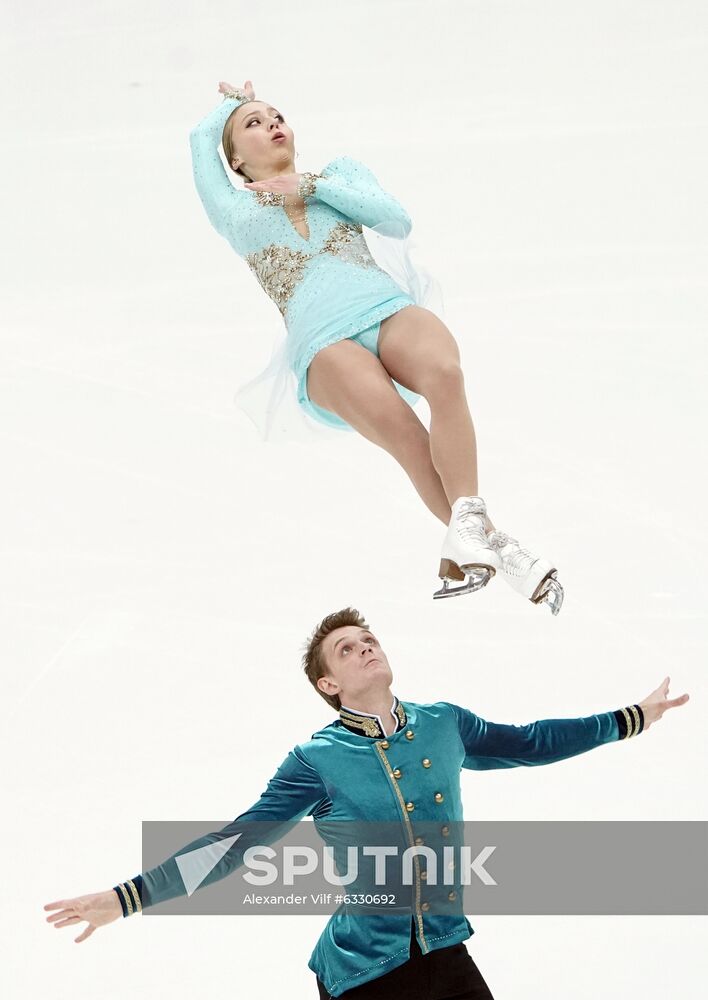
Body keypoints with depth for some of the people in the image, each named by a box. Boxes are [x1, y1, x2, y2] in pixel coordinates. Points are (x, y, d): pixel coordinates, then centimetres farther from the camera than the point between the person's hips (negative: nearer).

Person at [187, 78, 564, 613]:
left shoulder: (340, 171, 28)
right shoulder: (236, 209, 27)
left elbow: (398, 220, 12)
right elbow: (202, 136, 31)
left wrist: (312, 187, 8)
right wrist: (235, 101, 50)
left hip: (391, 309, 2)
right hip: (325, 343, -2)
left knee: (444, 373, -36)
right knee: (399, 425, -34)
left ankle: (465, 530, -43)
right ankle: (496, 546, -38)